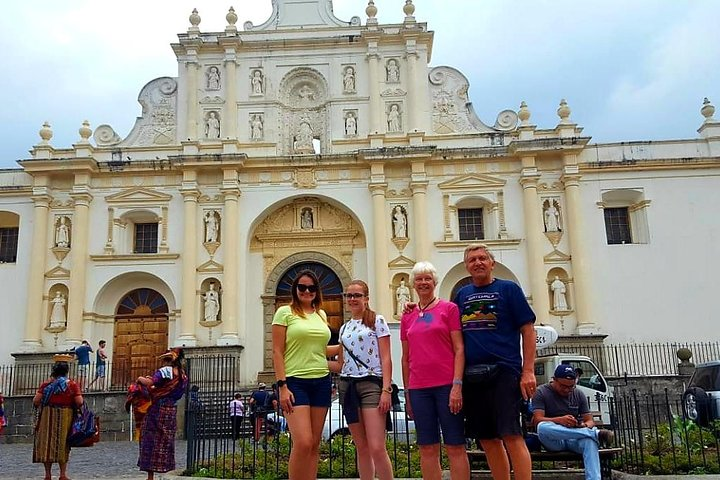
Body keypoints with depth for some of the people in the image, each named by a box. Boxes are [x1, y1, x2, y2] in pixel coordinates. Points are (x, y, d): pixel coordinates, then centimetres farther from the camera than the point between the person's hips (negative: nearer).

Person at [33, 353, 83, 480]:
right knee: (63, 444, 9)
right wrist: (72, 405, 10)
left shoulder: (46, 384, -2)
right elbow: (79, 402, -10)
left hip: (47, 417, 1)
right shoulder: (73, 385, -5)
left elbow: (36, 401, -7)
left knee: (47, 443, 10)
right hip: (65, 417, -1)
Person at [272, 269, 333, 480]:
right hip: (295, 382, -5)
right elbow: (277, 352, -5)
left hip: (321, 381, 5)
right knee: (303, 443, -15)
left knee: (315, 443, 5)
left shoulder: (321, 314, 14)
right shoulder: (285, 312, -1)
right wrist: (282, 386, -13)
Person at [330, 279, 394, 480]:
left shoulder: (377, 321, 1)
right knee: (362, 448, 8)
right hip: (348, 386, 6)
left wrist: (386, 390, -14)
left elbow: (386, 358, -5)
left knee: (377, 448, -13)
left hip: (371, 383, -5)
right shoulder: (344, 328, 17)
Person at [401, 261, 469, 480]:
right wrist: (407, 393, 13)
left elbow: (459, 349, -3)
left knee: (455, 446, 0)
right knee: (427, 448, 6)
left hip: (446, 385, -4)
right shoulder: (407, 317, 13)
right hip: (419, 389, 4)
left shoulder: (449, 308, 2)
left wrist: (457, 385, -12)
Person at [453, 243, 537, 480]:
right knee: (487, 440, 9)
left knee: (511, 436, -10)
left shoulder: (508, 289, 3)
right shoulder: (462, 295, 15)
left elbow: (528, 331, -1)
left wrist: (528, 371, -11)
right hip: (472, 376, 5)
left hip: (503, 372, -5)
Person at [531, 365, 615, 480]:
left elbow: (590, 421, 8)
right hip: (553, 441, -2)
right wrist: (559, 420, -30)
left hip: (574, 439, 2)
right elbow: (537, 420, -12)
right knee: (542, 427, -38)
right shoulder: (541, 392, 0)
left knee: (590, 440, -34)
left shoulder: (579, 395, 12)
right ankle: (596, 434, -38)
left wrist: (585, 426, -18)